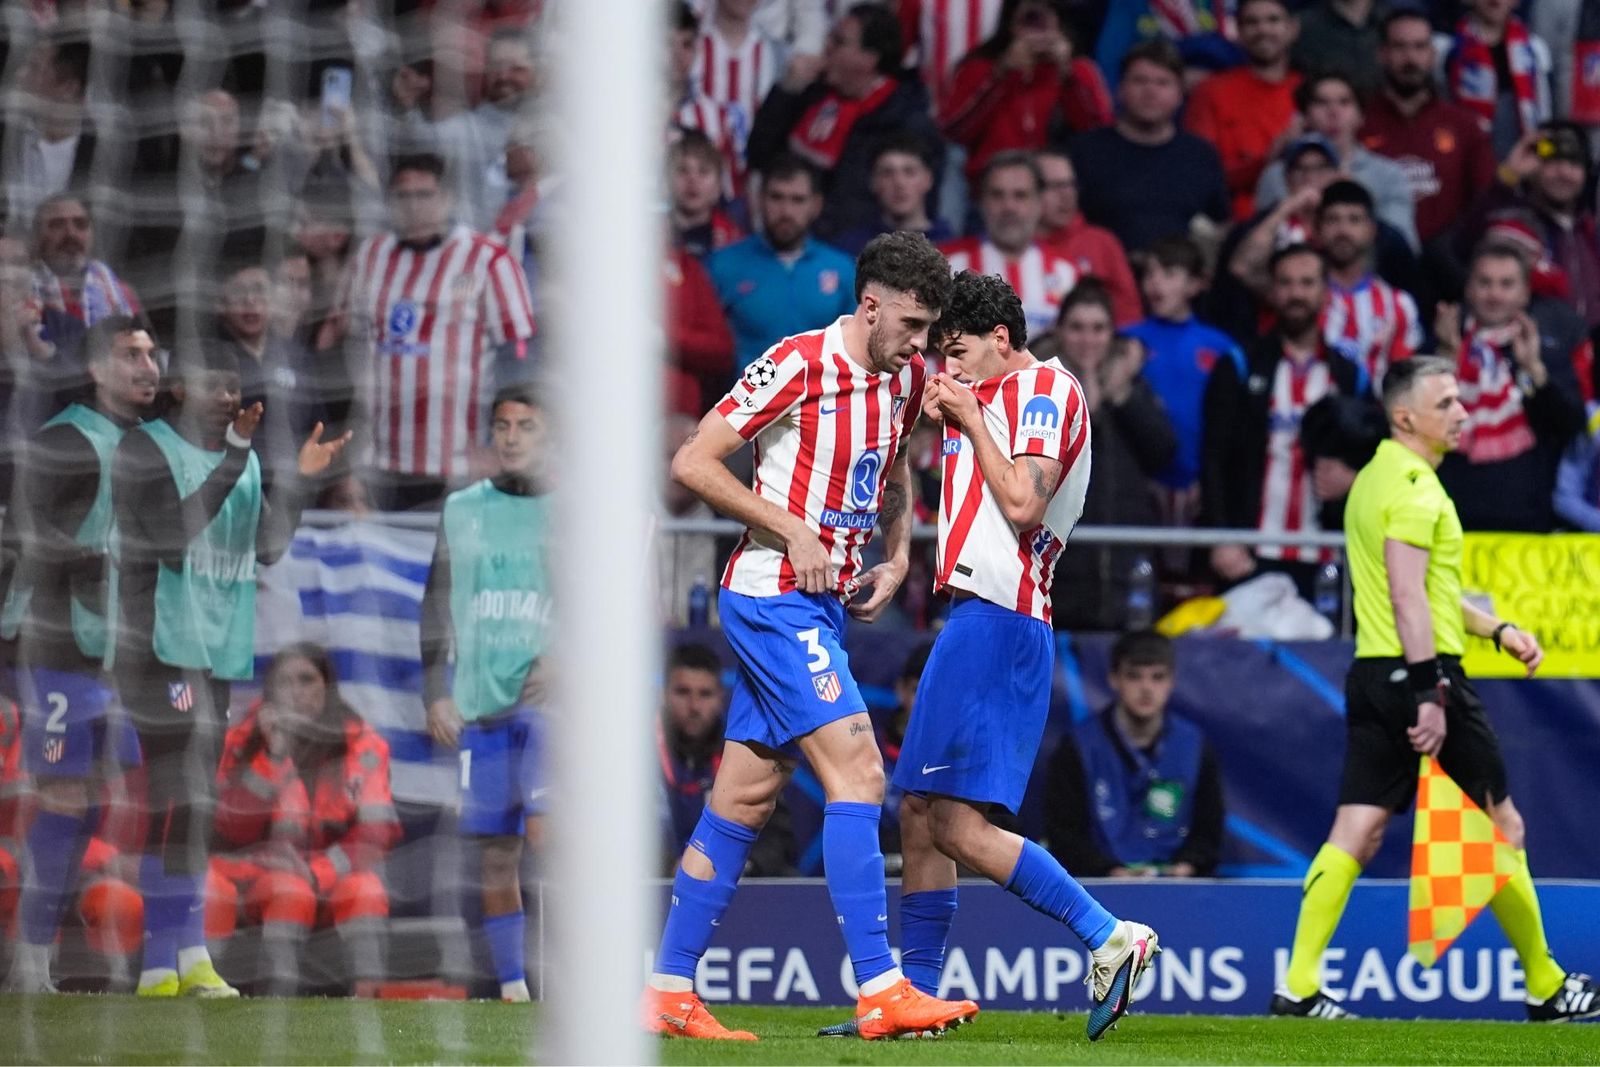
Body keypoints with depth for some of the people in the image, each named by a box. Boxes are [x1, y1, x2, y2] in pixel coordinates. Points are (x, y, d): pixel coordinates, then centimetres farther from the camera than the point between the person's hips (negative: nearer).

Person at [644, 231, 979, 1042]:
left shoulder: (905, 376, 9)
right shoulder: (798, 365, -14)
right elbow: (692, 463, -13)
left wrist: (896, 558, 10)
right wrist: (791, 528, -17)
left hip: (823, 605, 8)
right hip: (775, 598, -8)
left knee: (744, 801, 9)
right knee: (857, 774, -16)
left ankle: (667, 992, 13)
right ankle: (878, 990, -18)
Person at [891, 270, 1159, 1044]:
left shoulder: (1045, 390, -7)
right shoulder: (1001, 398, 22)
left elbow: (1022, 502, -18)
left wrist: (971, 420, -8)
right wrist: (950, 423, 13)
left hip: (997, 622, -10)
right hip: (977, 615, 10)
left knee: (958, 824, -16)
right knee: (919, 814, 11)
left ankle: (1108, 938, -19)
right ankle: (917, 995, 14)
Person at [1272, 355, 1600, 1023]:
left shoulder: (1374, 478, 18)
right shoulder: (1414, 485, -13)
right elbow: (1407, 596, -21)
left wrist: (1498, 630, 28)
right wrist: (1430, 695, -24)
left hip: (1371, 672, 9)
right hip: (1423, 670, -9)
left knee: (1356, 832, 3)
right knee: (1501, 826, 3)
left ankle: (1299, 986, -5)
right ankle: (1545, 988, 11)